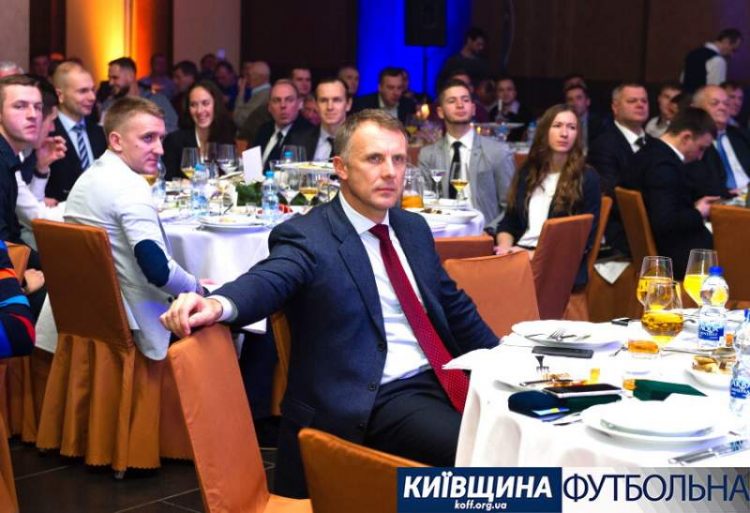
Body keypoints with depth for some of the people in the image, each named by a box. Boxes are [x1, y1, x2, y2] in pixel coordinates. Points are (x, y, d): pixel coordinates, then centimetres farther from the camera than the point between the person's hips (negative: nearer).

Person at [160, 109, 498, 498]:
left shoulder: (413, 228, 15)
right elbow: (267, 282, -26)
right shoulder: (306, 237, -6)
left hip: (440, 380, 7)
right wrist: (217, 304, -47)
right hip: (378, 401, -7)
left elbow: (455, 306, 24)